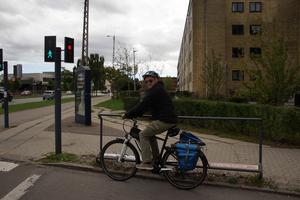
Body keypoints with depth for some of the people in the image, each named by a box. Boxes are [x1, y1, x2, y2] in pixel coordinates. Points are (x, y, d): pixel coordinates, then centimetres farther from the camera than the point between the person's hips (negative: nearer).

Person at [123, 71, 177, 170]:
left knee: (143, 135, -4)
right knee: (150, 134, 25)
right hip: (168, 119, 11)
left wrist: (128, 115, -12)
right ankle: (156, 158, 30)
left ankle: (147, 163, -3)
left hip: (164, 121, -11)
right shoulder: (158, 89, 20)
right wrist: (133, 114, 12)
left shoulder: (156, 91, -14)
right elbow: (145, 105, 20)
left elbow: (143, 105, -19)